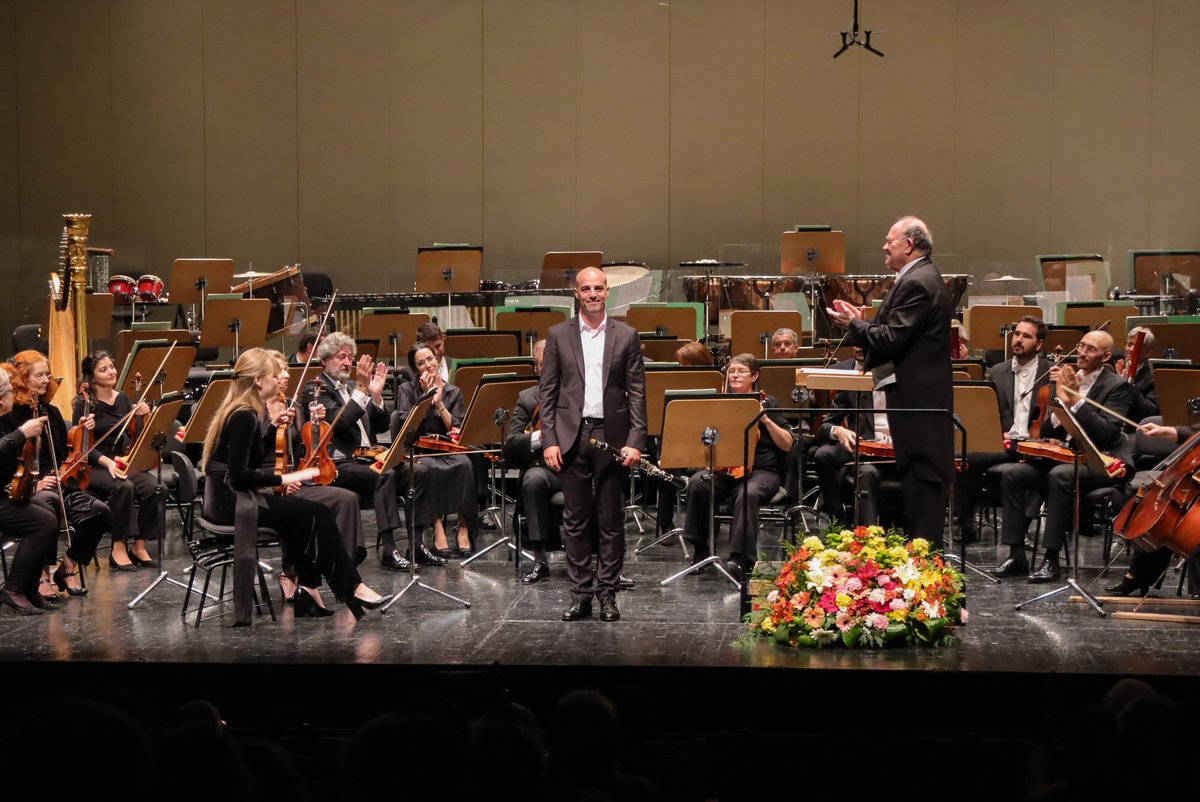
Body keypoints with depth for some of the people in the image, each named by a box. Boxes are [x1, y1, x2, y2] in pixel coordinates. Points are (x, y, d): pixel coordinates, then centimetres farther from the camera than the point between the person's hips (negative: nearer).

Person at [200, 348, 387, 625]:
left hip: (228, 496, 10)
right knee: (316, 513, -8)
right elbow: (239, 474, -24)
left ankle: (307, 588, 5)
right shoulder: (245, 416, -18)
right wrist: (282, 479, -15)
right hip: (232, 499, -10)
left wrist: (273, 427, 10)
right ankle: (352, 588, 0)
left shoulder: (239, 411, 11)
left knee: (305, 514, 7)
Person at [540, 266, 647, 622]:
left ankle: (608, 593, 12)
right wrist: (549, 440, -4)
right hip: (572, 436, 0)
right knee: (575, 519, 4)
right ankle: (580, 594, 10)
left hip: (612, 436, 0)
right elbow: (547, 391, 4)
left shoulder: (626, 336, 5)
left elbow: (637, 392, 3)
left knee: (611, 520, 4)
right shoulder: (558, 335, 5)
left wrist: (635, 441, -6)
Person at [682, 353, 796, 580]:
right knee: (697, 482, -30)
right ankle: (700, 552, -20)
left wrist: (766, 420, -14)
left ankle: (740, 559, -38)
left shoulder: (766, 403, 6)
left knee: (748, 494, -38)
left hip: (761, 471, -3)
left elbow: (787, 445, 0)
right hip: (724, 469, 3)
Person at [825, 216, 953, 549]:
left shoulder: (916, 283, -17)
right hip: (922, 395, 11)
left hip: (916, 396, -11)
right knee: (922, 475, 14)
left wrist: (853, 324, -8)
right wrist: (862, 322, 8)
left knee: (920, 476, -8)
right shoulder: (923, 278, 17)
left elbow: (891, 339, -22)